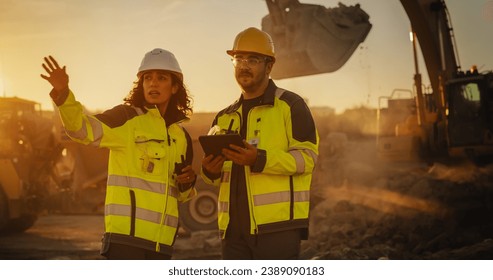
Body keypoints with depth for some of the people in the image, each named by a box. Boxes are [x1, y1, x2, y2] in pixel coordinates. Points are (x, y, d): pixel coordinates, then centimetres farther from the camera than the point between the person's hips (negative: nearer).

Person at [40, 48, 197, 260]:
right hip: (126, 234, -7)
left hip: (160, 240, 7)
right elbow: (82, 128, -19)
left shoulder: (181, 137, 16)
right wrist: (63, 93, -35)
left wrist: (188, 182, 2)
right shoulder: (127, 118, -1)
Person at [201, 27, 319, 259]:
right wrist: (210, 171, 0)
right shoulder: (224, 118, 21)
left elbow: (307, 156, -9)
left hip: (277, 226, -6)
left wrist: (259, 160, -23)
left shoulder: (290, 105, 1)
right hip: (234, 228, 6)